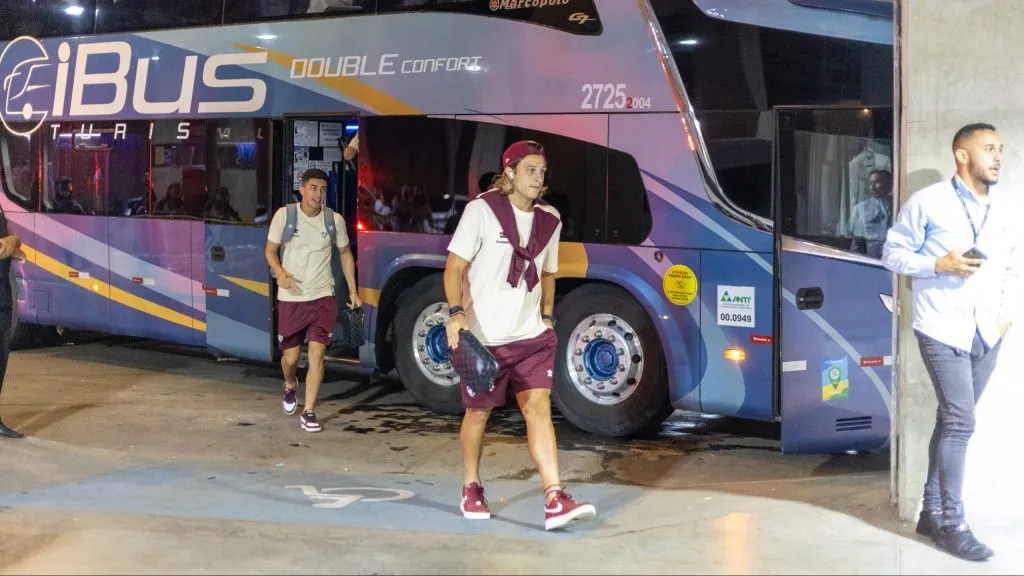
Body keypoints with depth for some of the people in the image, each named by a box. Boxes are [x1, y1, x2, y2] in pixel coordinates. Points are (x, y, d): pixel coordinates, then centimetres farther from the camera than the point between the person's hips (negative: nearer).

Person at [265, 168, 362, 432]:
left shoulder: (334, 220, -2)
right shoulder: (284, 215, -7)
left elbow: (345, 254, 12)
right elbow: (270, 250, 2)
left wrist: (353, 291, 9)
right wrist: (280, 273, -19)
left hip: (323, 297, 0)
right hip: (291, 298, 0)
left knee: (317, 353, -10)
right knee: (290, 356, 9)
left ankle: (308, 412, -1)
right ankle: (290, 385, 44)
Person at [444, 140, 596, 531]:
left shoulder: (549, 220, 8)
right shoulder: (481, 211, -7)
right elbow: (454, 267, -8)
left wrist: (547, 316, 13)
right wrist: (456, 313, -21)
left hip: (532, 335, 3)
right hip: (485, 336, -3)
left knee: (538, 407, -10)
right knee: (479, 412, 10)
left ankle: (555, 500, -17)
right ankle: (471, 489, 31)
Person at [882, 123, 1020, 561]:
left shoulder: (1006, 208, 9)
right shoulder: (928, 203, -6)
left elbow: (1015, 266, 16)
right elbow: (893, 253, -2)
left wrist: (1008, 313, 4)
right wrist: (939, 265, -16)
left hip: (986, 334, 6)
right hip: (943, 330, -5)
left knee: (951, 422, 12)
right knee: (960, 422, -10)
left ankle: (933, 513, 22)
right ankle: (951, 524, 0)